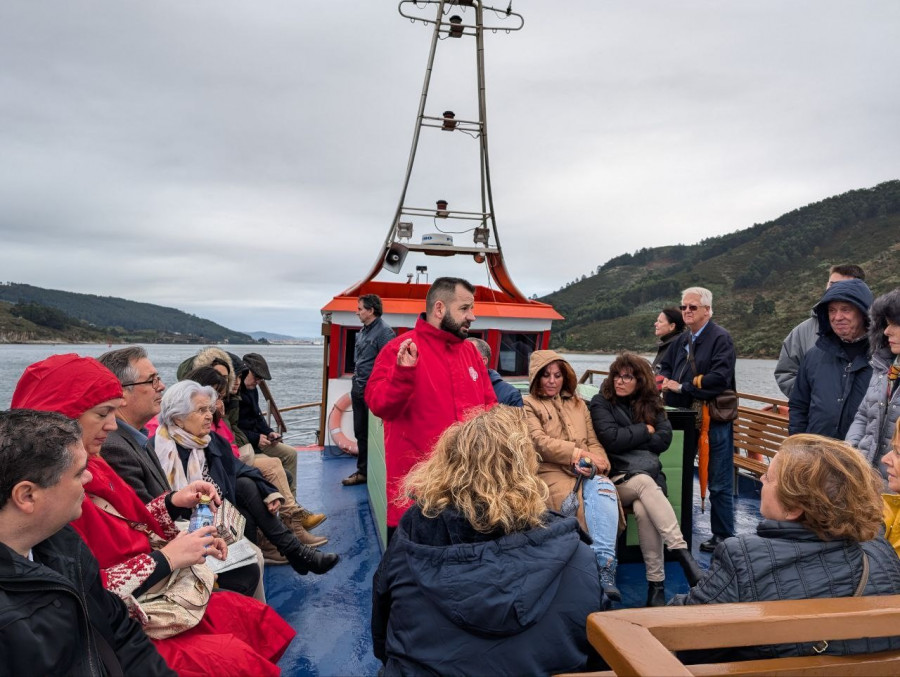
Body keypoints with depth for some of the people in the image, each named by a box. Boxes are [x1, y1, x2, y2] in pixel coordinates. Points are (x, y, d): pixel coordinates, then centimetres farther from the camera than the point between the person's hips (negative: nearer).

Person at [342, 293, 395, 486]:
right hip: (358, 388, 9)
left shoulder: (384, 332, -14)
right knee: (360, 432, 14)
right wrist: (356, 376, 17)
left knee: (373, 433, 0)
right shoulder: (363, 331, 13)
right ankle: (362, 471, 24)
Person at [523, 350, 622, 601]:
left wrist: (595, 462, -6)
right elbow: (539, 442, -4)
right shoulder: (528, 405, 10)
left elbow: (593, 442, 18)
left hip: (586, 471, 4)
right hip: (550, 471, -3)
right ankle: (603, 568, -29)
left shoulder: (578, 403, 26)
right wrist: (578, 453, -13)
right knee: (576, 501, -34)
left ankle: (604, 565, -38)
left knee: (603, 487, -32)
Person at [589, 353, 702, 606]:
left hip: (647, 473, 2)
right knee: (645, 483, -37)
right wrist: (644, 431, -2)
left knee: (643, 509, -33)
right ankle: (682, 552, -42)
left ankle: (657, 583, -31)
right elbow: (610, 438, -12)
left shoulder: (651, 404, 14)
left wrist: (628, 440, -5)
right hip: (616, 478, -2)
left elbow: (664, 439, 1)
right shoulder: (601, 403, 3)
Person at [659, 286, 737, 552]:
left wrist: (682, 387, -18)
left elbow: (719, 378, -22)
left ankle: (723, 537, 15)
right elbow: (666, 367, 23)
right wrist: (665, 380, 0)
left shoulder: (721, 338, -11)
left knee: (719, 483, 2)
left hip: (714, 419, -8)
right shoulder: (682, 341, 14)